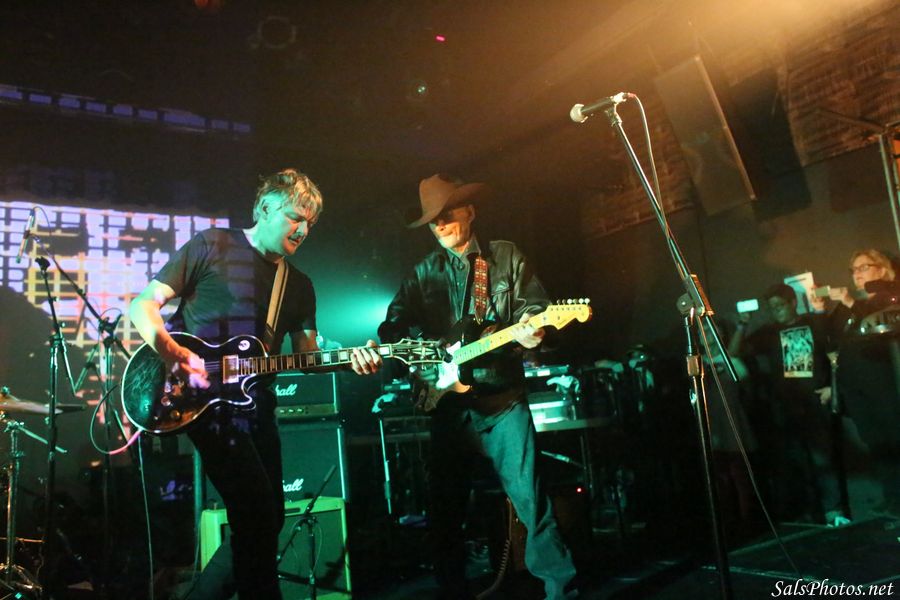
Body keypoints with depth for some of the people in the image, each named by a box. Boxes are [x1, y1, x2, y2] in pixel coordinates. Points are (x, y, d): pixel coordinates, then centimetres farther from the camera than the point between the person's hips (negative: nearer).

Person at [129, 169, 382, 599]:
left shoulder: (299, 286, 15)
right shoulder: (211, 247, -1)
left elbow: (307, 353, 9)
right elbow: (143, 304, -3)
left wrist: (348, 360, -11)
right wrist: (173, 354, -21)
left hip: (254, 402, 7)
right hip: (201, 396, -7)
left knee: (265, 519, 10)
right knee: (258, 515, -14)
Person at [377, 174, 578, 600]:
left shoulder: (507, 257, 7)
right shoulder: (425, 272, 12)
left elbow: (534, 306, 1)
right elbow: (396, 323, 8)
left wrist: (531, 329, -21)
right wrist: (378, 349, -12)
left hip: (503, 400, -2)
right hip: (449, 402, 3)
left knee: (530, 498, -3)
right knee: (445, 510, 8)